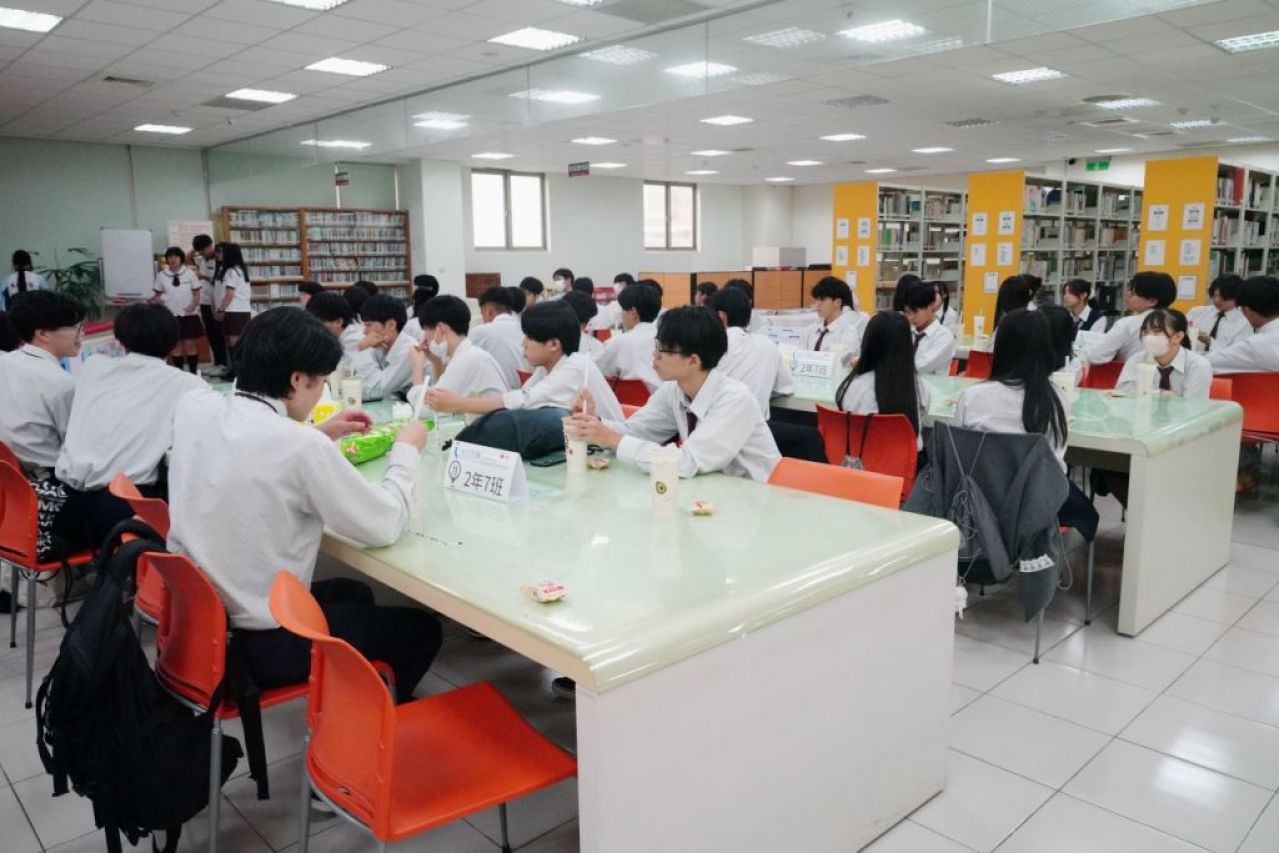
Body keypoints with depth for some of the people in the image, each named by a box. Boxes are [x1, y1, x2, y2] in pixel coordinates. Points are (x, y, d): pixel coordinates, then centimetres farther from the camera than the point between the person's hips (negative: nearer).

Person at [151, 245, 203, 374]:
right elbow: (157, 294, 11)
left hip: (189, 315, -2)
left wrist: (193, 305, -17)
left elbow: (197, 293, 0)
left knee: (190, 344, 1)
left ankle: (194, 373, 9)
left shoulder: (190, 273, 0)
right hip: (171, 316, 2)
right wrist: (157, 299, -12)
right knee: (176, 345, 6)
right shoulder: (161, 275, 4)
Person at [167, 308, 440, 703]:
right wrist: (406, 449, -2)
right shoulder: (302, 447, -27)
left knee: (353, 594, 29)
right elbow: (386, 526, -16)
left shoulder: (193, 407, -5)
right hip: (258, 644, -8)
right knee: (420, 629, 12)